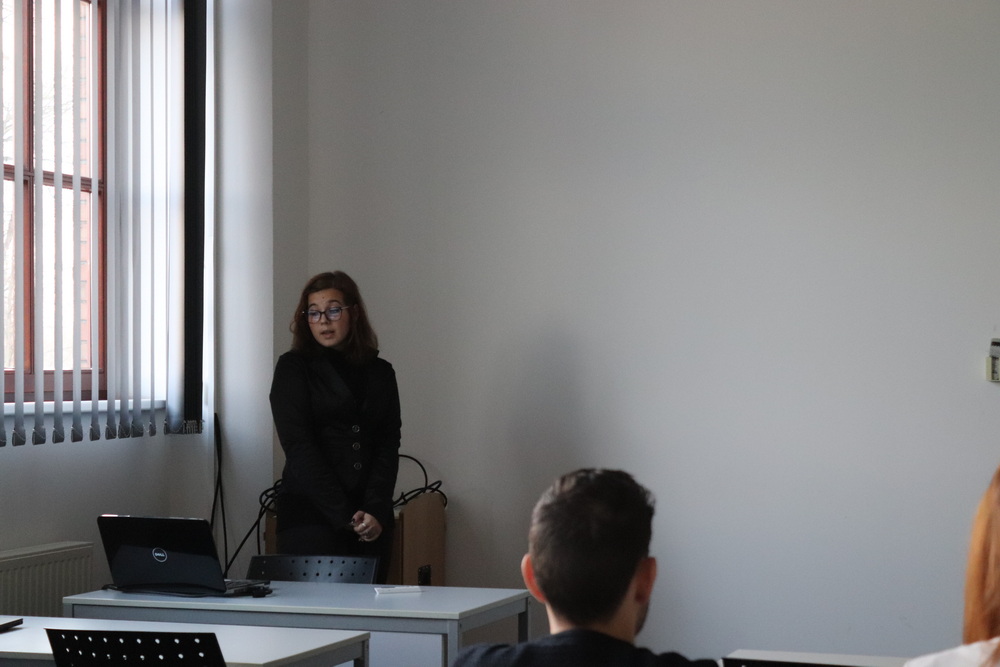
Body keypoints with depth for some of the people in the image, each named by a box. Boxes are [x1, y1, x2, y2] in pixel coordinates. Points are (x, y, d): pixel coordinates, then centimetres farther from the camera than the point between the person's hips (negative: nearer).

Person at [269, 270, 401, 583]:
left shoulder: (380, 372, 14)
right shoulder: (293, 367, 3)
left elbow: (389, 446, 7)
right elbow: (299, 447, -5)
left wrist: (374, 511, -10)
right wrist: (344, 516, -12)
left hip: (372, 520, 3)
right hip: (311, 515, -3)